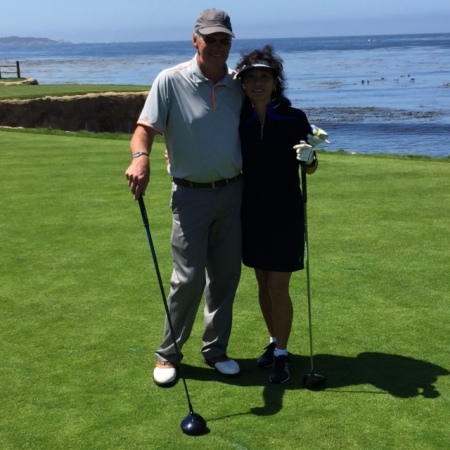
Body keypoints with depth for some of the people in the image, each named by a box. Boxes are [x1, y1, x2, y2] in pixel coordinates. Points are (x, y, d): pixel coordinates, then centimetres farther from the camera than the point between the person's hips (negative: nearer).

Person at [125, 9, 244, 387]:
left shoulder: (238, 85, 3)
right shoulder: (171, 81, -9)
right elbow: (145, 128, -13)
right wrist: (140, 156, -33)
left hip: (232, 191, 4)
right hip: (191, 195, -4)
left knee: (226, 275, 9)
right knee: (189, 277, -4)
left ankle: (215, 349, 25)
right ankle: (168, 353, 14)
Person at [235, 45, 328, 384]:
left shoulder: (294, 118, -8)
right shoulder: (240, 121, 0)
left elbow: (310, 168, -3)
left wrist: (308, 157, -25)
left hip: (285, 215, -4)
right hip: (252, 213, 4)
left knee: (278, 289, -3)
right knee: (263, 285, 14)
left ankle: (282, 355, 11)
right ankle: (274, 343, 31)